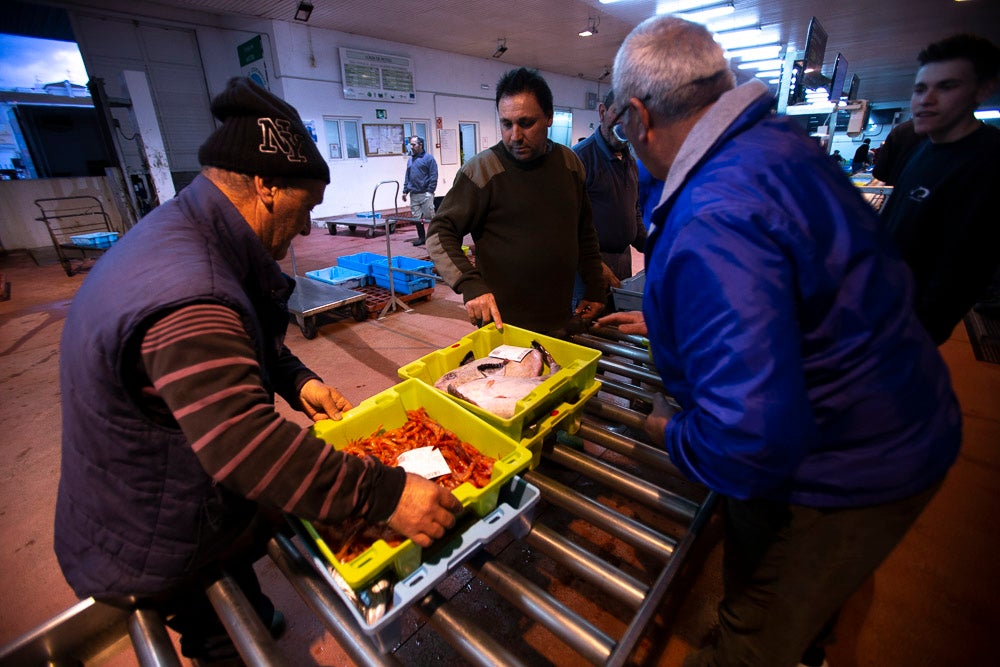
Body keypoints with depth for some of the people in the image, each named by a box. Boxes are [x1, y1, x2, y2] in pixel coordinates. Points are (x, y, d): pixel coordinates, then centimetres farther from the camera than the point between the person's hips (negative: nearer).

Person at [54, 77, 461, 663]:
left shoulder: (174, 233, -2)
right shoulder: (188, 299, -39)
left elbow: (239, 344, 8)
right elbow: (251, 447, -43)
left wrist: (297, 380, -6)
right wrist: (386, 494, -39)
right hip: (157, 553, -8)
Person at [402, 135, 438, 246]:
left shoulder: (428, 158, -4)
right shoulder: (410, 159, 16)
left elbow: (433, 176, -9)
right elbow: (407, 176, 19)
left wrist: (430, 191, -14)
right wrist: (405, 190, 13)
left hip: (425, 194, -6)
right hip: (413, 194, 6)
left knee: (430, 216, -2)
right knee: (416, 217, 7)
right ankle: (421, 237, 16)